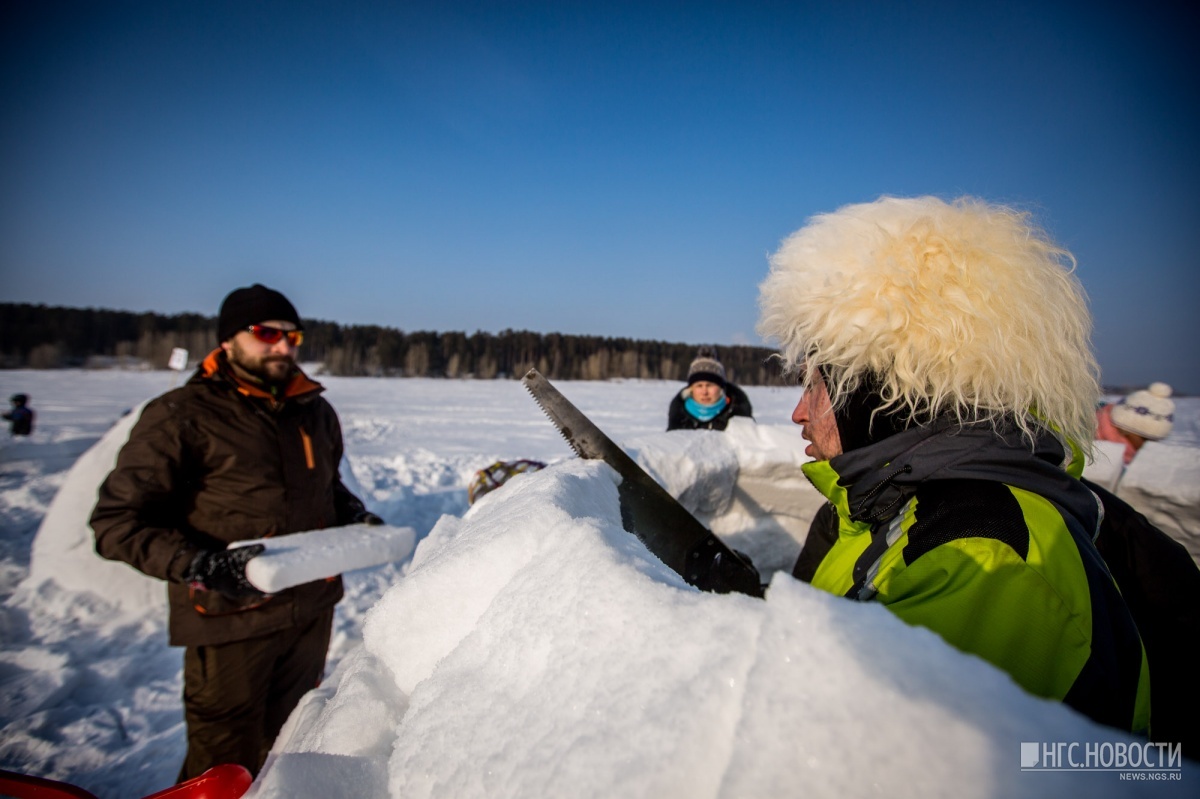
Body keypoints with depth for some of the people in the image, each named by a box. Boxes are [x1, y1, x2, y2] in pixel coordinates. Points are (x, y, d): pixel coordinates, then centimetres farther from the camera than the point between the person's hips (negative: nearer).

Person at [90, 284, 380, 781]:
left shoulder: (316, 411, 8)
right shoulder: (181, 416, -11)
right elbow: (116, 522, -13)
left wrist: (354, 517, 2)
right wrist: (203, 566, -27)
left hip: (313, 608, 6)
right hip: (232, 621, -5)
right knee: (227, 768, 8)